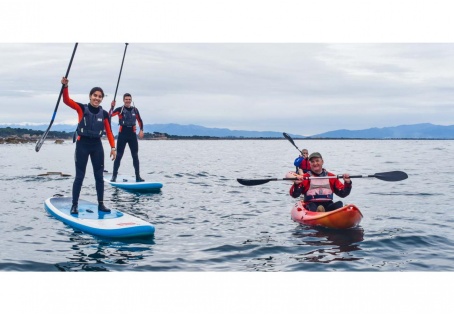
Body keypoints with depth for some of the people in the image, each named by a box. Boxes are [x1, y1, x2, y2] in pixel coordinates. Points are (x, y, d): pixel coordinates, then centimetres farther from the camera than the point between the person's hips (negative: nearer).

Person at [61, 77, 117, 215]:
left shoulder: (104, 114, 2)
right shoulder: (82, 108, -4)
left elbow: (109, 132, 4)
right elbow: (67, 100, -17)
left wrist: (113, 147, -3)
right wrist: (65, 86, -32)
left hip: (97, 146, 3)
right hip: (82, 144, -3)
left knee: (99, 176, 7)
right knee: (79, 176, 0)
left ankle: (101, 204, 17)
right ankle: (74, 205, 7)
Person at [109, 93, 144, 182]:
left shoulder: (135, 110, 8)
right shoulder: (120, 109, -3)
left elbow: (139, 120, 16)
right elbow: (110, 115, -17)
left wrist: (141, 130, 5)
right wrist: (112, 107, -32)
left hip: (132, 134, 3)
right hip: (122, 134, -3)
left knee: (135, 156, 4)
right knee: (119, 155, -2)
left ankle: (138, 176, 9)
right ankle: (114, 176, 5)